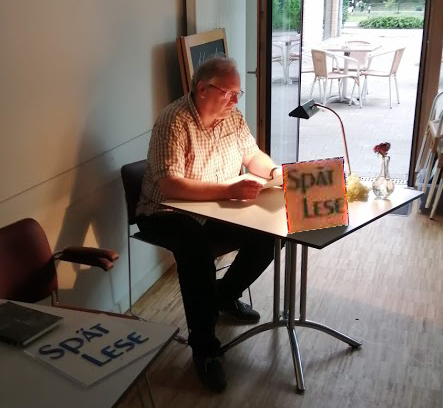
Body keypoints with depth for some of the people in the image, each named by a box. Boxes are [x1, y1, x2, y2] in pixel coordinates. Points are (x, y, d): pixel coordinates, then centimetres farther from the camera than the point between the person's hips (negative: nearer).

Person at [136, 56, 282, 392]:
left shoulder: (232, 116, 0)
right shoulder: (174, 122, -24)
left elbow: (253, 156, 10)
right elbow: (170, 185, -33)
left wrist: (275, 171, -12)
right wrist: (230, 191, -38)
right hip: (168, 214, -7)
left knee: (266, 237, -11)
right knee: (197, 248, -36)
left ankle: (226, 295, 18)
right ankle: (204, 348, -20)